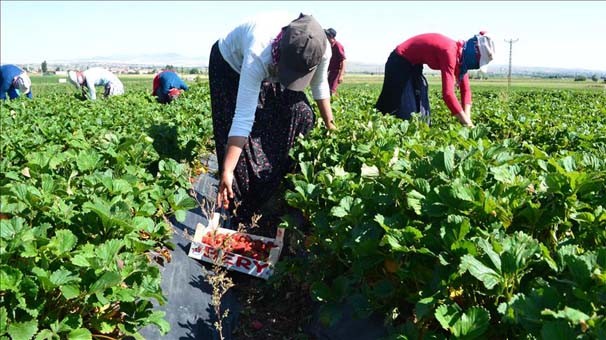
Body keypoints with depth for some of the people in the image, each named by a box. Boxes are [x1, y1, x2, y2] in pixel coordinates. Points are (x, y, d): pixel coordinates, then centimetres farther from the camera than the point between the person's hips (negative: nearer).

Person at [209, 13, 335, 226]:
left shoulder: (320, 49, -33)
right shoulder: (258, 56, -47)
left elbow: (320, 86, -9)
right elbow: (243, 117, -47)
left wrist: (330, 127, 2)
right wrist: (227, 172, -49)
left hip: (272, 71, 5)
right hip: (230, 65, -5)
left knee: (302, 117, -5)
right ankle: (241, 213, 2)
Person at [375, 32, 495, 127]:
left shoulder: (460, 54, -4)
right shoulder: (449, 52, -32)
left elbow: (465, 89, -2)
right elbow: (448, 93, -38)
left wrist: (467, 119, -15)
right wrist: (467, 124, -32)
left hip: (413, 64, 9)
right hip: (399, 62, -9)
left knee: (419, 110, 9)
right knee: (390, 105, -3)